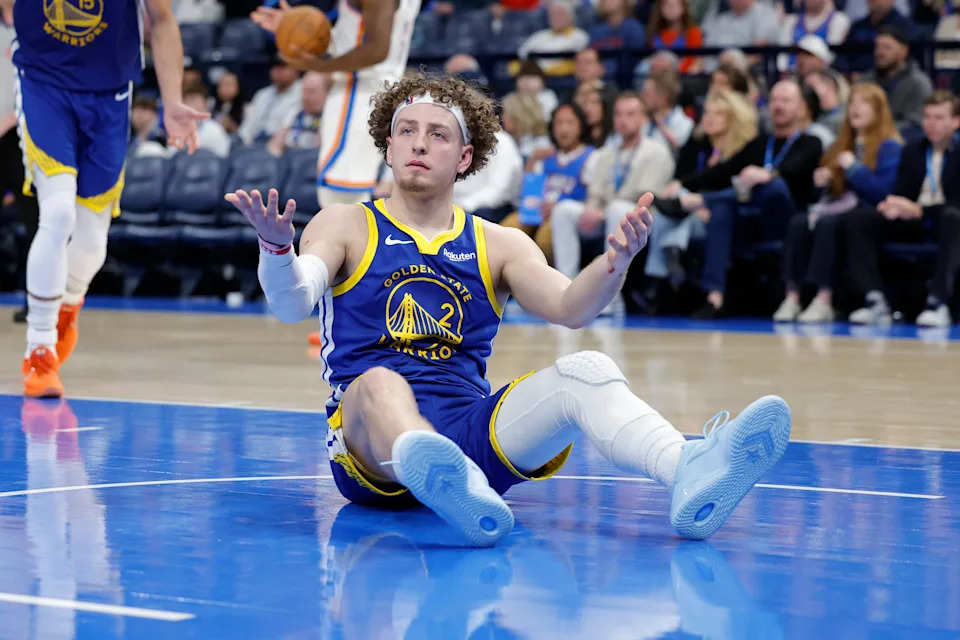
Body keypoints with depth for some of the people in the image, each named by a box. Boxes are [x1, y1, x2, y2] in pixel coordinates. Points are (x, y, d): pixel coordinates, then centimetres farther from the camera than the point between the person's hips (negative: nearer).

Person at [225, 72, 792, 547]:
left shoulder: (499, 245, 17)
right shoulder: (346, 226, 11)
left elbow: (570, 307, 0)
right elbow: (292, 304, -8)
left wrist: (615, 264, -21)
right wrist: (277, 247, -31)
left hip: (472, 432, 3)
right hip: (375, 441, -2)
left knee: (584, 370, -22)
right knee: (379, 383, -36)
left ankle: (691, 476, -52)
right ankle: (450, 487, -71)